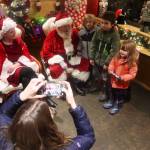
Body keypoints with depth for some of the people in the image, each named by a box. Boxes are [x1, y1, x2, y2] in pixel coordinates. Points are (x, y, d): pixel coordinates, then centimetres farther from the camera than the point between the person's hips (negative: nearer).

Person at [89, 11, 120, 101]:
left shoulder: (115, 35, -19)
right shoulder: (99, 31, -3)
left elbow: (114, 51, -20)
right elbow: (94, 44, 4)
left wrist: (107, 62, -20)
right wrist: (92, 57, 3)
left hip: (107, 62, -5)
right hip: (98, 59, 5)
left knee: (105, 79, 8)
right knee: (101, 77, 20)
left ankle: (106, 93, 30)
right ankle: (102, 90, 43)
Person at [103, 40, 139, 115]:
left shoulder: (132, 63, -26)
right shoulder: (117, 57, -12)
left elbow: (132, 75, -23)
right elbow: (112, 64, 3)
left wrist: (122, 78, -31)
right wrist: (110, 70, -16)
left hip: (123, 84, -5)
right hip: (114, 81, 5)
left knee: (120, 96, 18)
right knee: (113, 93, 29)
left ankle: (117, 106, 41)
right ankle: (111, 102, 53)